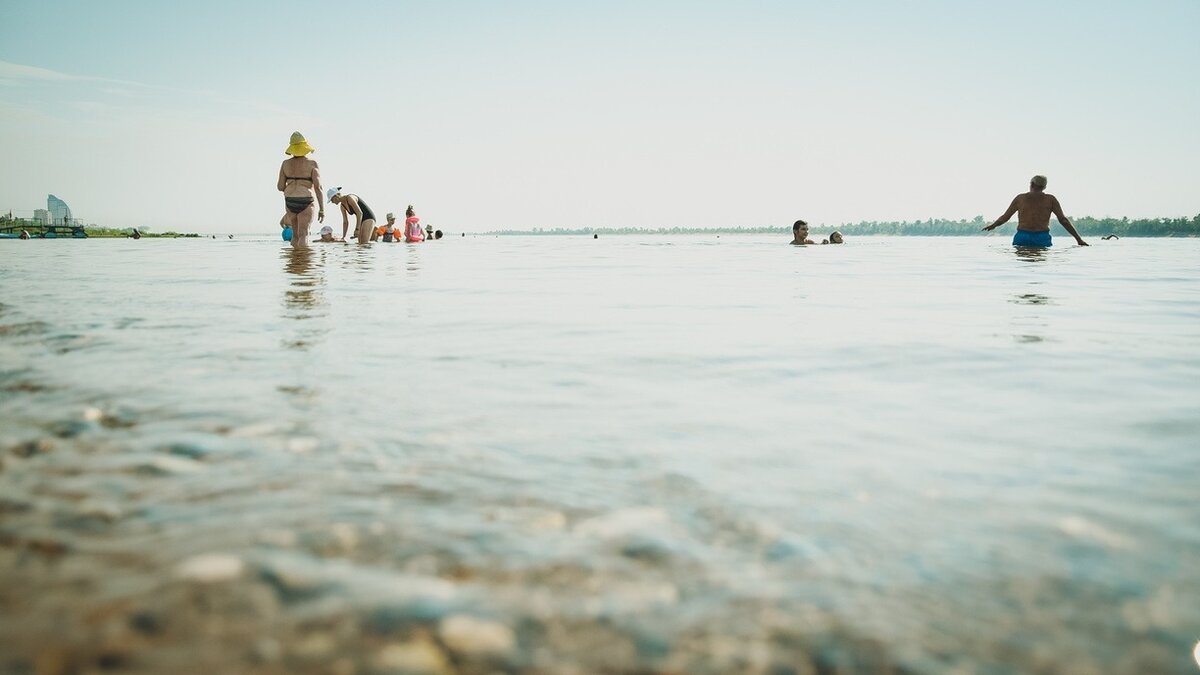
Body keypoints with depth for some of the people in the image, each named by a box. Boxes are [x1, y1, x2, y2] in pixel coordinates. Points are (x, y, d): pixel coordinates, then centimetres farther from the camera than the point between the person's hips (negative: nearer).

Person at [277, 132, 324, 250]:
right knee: (303, 235, -7)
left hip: (289, 201, 4)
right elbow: (317, 187, -10)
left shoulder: (286, 163, 5)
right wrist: (322, 209, -6)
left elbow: (280, 186, 3)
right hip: (306, 202, -4)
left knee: (295, 234, 16)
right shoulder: (312, 164, -5)